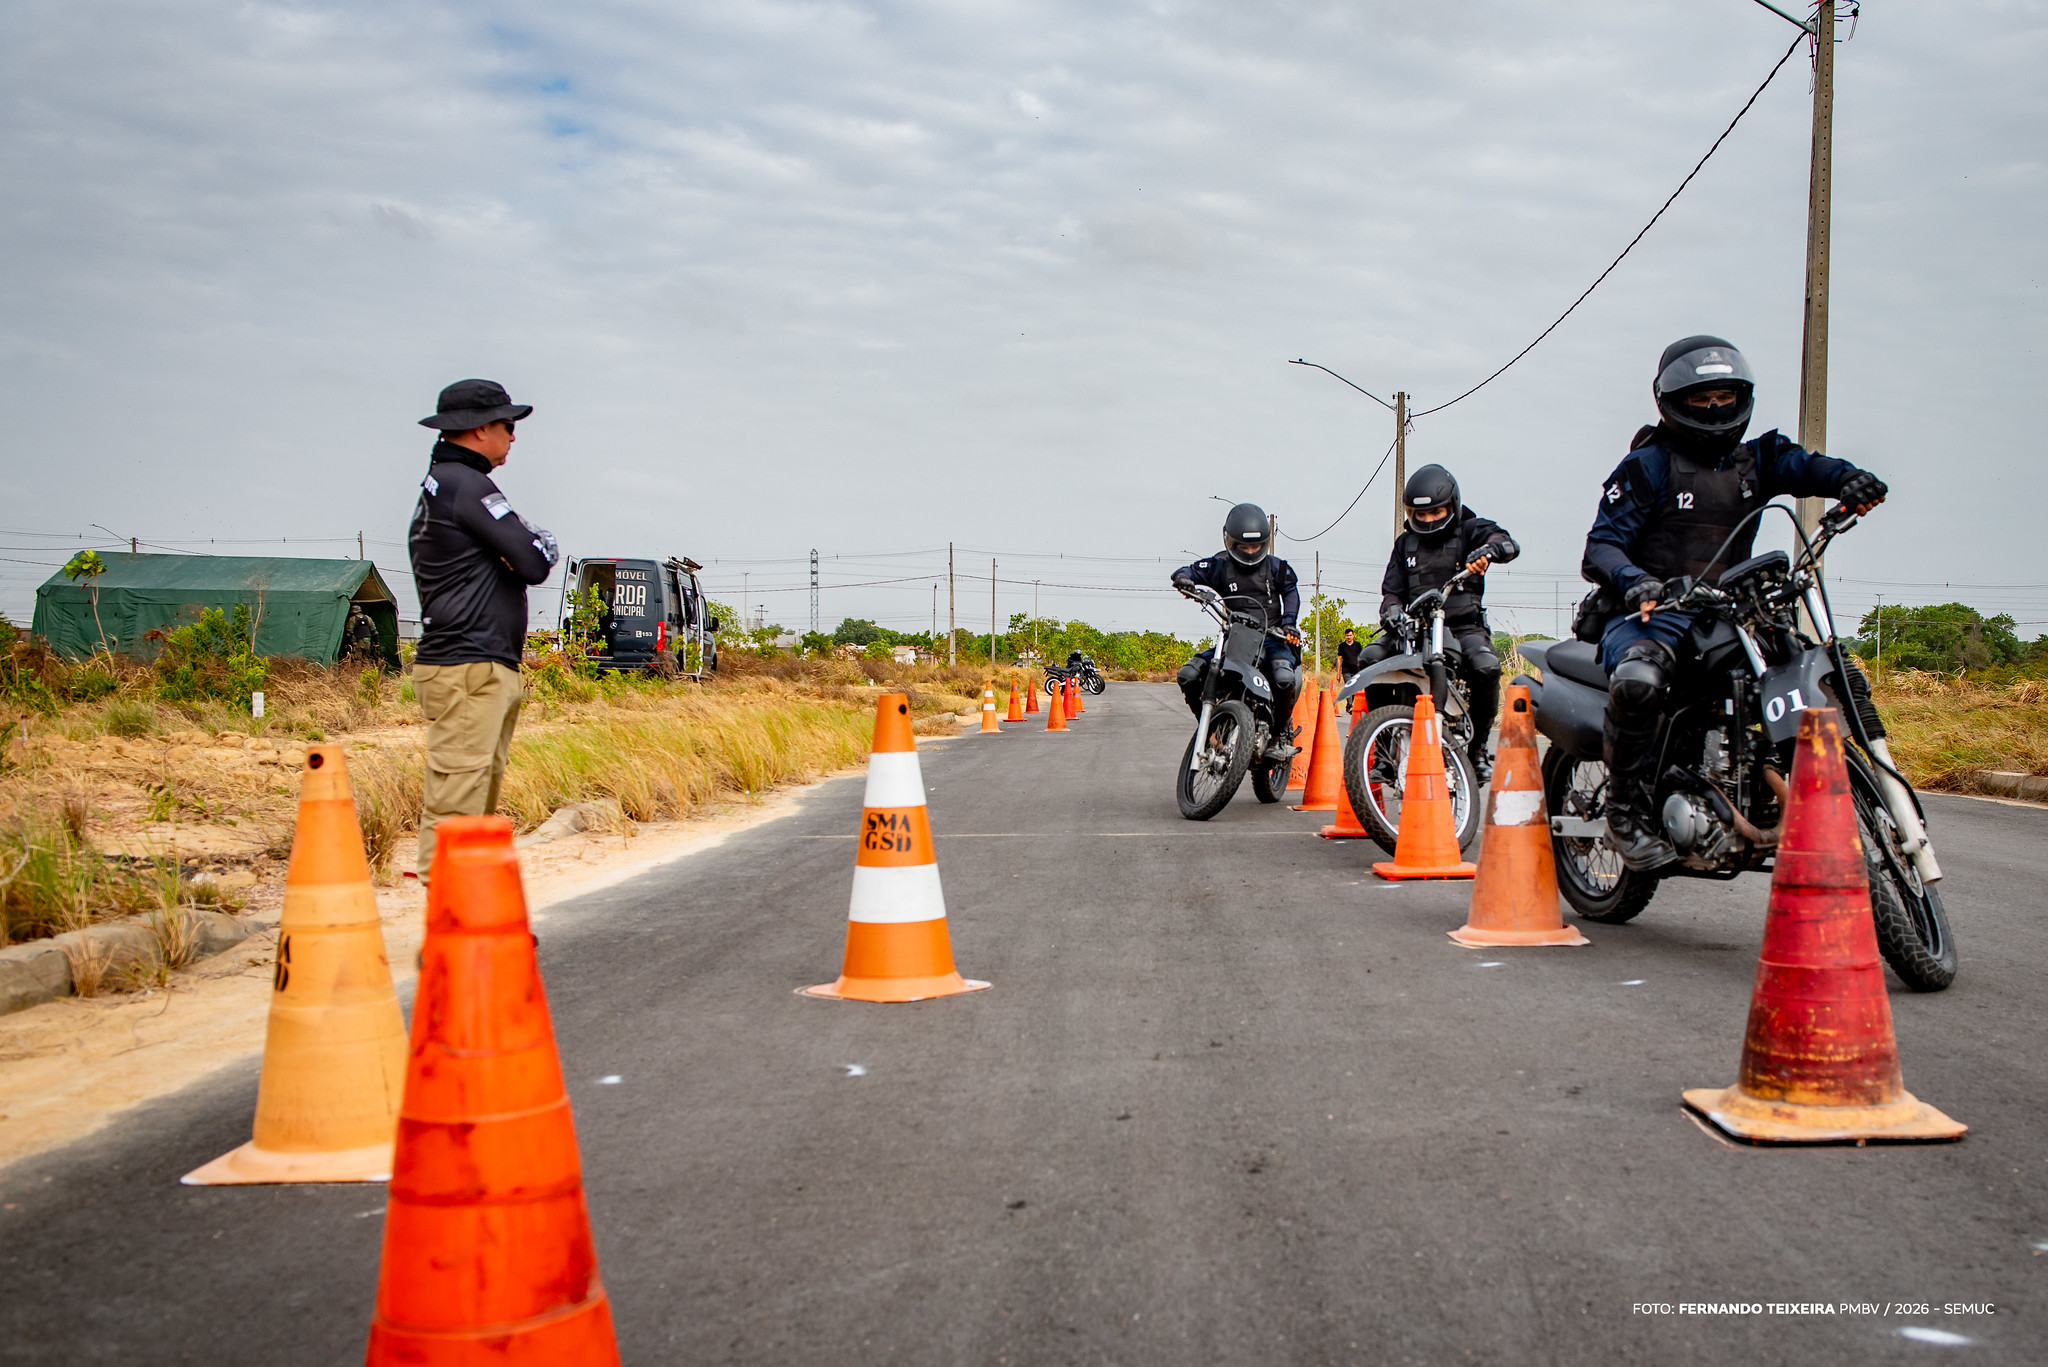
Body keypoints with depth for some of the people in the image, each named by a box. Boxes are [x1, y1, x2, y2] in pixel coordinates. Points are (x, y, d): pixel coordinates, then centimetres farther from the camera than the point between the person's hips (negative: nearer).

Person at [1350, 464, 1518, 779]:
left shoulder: (1469, 530, 3)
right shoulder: (1405, 543, 17)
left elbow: (1508, 543, -17)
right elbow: (1392, 590, 15)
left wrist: (1488, 550, -42)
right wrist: (1392, 613, -10)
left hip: (1463, 625, -4)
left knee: (1486, 668, -34)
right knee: (1369, 660, -21)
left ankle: (1477, 747, -13)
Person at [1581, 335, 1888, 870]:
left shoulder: (1754, 459, 16)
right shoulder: (1647, 464, 1)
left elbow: (1800, 464, -5)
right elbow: (1602, 545, -7)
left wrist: (1847, 478, -29)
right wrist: (1633, 581, -29)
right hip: (1650, 611, -6)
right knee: (1638, 680, -39)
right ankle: (1626, 807, -21)